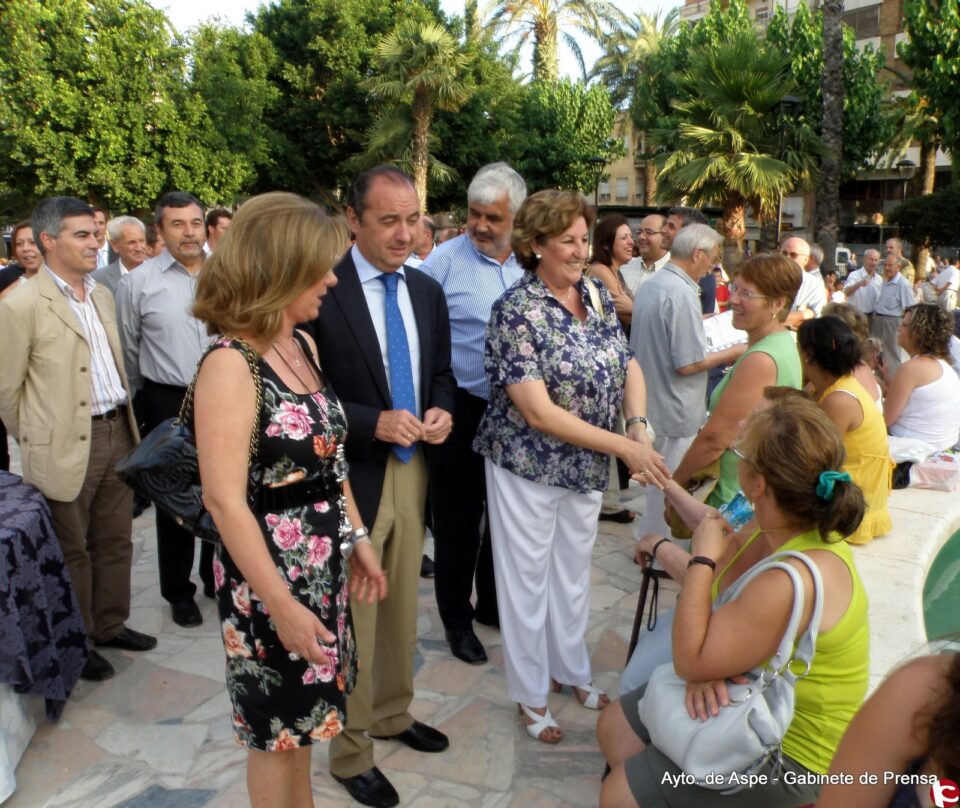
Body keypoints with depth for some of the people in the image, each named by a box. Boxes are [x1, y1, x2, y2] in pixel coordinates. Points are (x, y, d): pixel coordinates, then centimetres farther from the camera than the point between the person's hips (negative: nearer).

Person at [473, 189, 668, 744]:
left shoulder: (598, 297, 1)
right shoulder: (516, 311, -20)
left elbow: (629, 366, 3)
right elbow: (537, 411, -25)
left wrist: (640, 426, -17)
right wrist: (623, 445, -26)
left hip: (586, 466, 6)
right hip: (529, 467, -6)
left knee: (574, 572, 21)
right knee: (528, 579, 11)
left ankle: (572, 670, 43)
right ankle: (531, 694, 30)